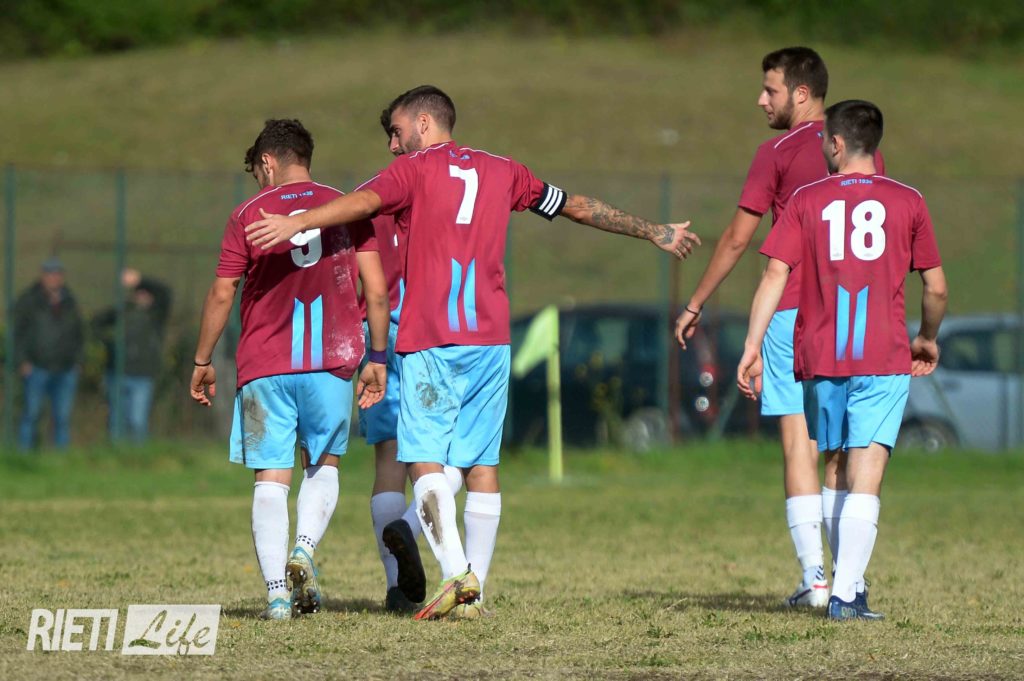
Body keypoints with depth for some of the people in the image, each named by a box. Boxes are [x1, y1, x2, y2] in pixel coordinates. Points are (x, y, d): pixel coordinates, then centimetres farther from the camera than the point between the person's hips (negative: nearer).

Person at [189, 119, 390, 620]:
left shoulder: (249, 214, 2)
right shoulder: (349, 210, 6)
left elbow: (221, 294, 1)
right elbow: (376, 290, 1)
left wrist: (203, 362, 10)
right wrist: (377, 359, 9)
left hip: (264, 367, -1)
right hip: (333, 361, 1)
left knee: (271, 478, 2)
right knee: (324, 465, 18)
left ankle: (277, 592, -8)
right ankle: (305, 549, -8)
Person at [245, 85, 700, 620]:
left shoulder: (414, 169, 3)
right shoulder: (501, 171, 18)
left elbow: (364, 201, -17)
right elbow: (581, 209, 27)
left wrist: (297, 223, -30)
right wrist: (655, 233, 38)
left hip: (430, 339, -5)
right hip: (491, 337, 5)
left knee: (424, 460, -7)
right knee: (481, 465, 7)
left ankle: (456, 572, -25)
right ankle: (475, 592, 4)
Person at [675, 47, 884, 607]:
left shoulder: (778, 153, -4)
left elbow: (737, 237, -2)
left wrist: (695, 304, 7)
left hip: (793, 310, -5)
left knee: (798, 439, -3)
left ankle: (814, 579, -9)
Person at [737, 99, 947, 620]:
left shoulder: (807, 201, 5)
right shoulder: (907, 202, 4)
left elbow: (775, 275, -4)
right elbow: (935, 288, 7)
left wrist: (752, 348, -4)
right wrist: (927, 340, 25)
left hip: (821, 360, 2)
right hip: (884, 360, -2)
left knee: (835, 471, 17)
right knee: (866, 477, -7)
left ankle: (846, 581, 21)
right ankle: (847, 594, -17)